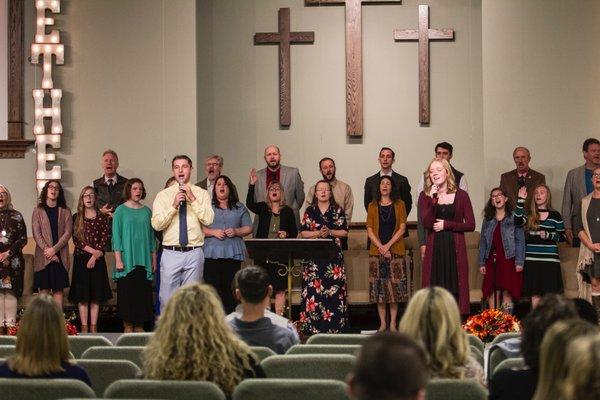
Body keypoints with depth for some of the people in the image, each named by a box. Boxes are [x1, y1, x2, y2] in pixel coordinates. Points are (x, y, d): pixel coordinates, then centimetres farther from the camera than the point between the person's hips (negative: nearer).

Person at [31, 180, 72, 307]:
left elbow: (68, 233, -1)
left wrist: (54, 249, -12)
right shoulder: (38, 210, 6)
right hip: (43, 257, -1)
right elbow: (36, 233, -1)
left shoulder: (65, 211, 8)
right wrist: (47, 250, -12)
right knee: (44, 289, -3)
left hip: (60, 256, 1)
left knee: (58, 289, 0)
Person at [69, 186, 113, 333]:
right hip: (80, 259, 0)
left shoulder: (102, 218, 5)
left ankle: (94, 327, 3)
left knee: (96, 295, 0)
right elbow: (76, 239, -2)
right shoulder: (76, 218, 6)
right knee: (82, 295, -1)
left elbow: (105, 238, -2)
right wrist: (91, 250, -12)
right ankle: (84, 327, 1)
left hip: (97, 260, 0)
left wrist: (95, 256, -11)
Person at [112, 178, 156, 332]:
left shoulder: (146, 211, 11)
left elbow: (151, 236, 14)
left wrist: (154, 259, 10)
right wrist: (118, 259, -10)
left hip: (144, 259, 3)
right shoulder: (121, 210, 0)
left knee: (143, 292, 2)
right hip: (127, 259, -3)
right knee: (127, 291, -3)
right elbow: (116, 236, -3)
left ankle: (139, 324, 9)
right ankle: (127, 325, 3)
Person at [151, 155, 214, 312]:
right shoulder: (163, 195, 6)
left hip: (194, 253, 0)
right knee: (167, 299, 0)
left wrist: (193, 199, -11)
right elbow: (156, 224, -4)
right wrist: (173, 206, -14)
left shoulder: (201, 193, 6)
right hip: (171, 253, 0)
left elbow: (208, 220, -7)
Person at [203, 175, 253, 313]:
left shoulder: (239, 208, 15)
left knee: (230, 290, -2)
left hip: (233, 254, 1)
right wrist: (213, 232, -12)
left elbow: (248, 228, 12)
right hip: (212, 254, -1)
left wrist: (236, 231, -5)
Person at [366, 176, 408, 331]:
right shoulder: (372, 206, 10)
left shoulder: (399, 205, 6)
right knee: (379, 286, 0)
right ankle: (382, 323, 6)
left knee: (395, 287, -2)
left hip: (395, 251, -1)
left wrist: (388, 245, -11)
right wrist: (381, 247, -10)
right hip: (377, 251, 1)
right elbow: (369, 230, 3)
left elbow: (402, 228, -1)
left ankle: (393, 323, 4)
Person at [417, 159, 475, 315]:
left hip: (455, 249, -1)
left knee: (455, 290, -2)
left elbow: (471, 225, 1)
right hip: (434, 249, 1)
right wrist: (433, 200, -16)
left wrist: (446, 224, -6)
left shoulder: (460, 195, 4)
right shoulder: (425, 196, 6)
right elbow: (426, 223, -8)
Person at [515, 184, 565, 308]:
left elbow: (562, 237, 6)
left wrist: (548, 235, -11)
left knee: (549, 293, -3)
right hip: (532, 259, 2)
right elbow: (518, 221, -13)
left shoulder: (555, 215, 5)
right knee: (535, 294, 3)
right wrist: (521, 200, -12)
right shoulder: (529, 214, 9)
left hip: (550, 259, -2)